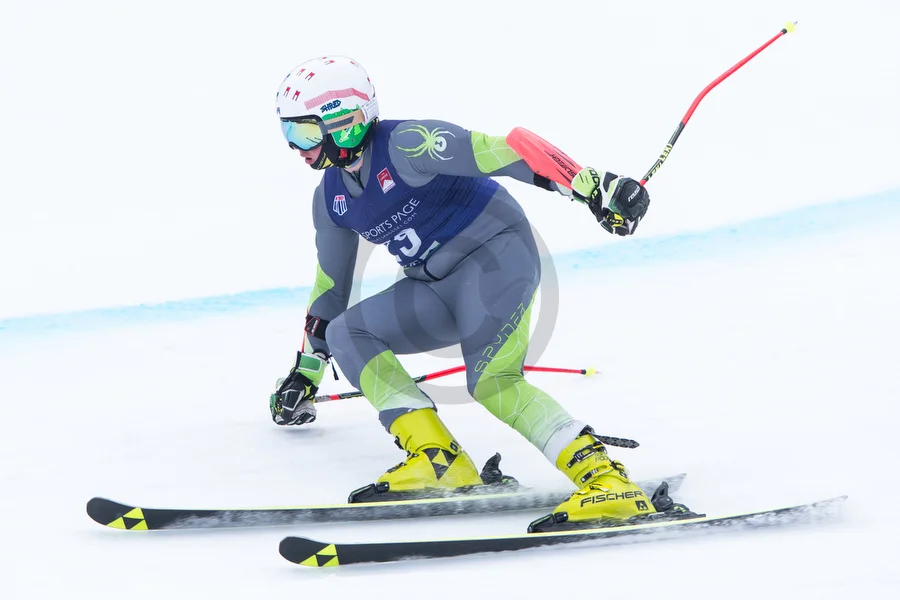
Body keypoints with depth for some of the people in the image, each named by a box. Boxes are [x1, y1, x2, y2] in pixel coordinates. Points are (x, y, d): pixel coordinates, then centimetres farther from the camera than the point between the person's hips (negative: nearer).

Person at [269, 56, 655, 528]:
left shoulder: (404, 145, -18)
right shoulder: (331, 200, 8)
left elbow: (501, 152, -25)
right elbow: (330, 286, 22)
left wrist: (595, 187, -34)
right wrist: (305, 373, 29)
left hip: (496, 253, -9)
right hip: (439, 287, 9)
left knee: (492, 381, -28)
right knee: (347, 334, -4)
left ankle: (604, 478, -32)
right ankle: (438, 459, -16)